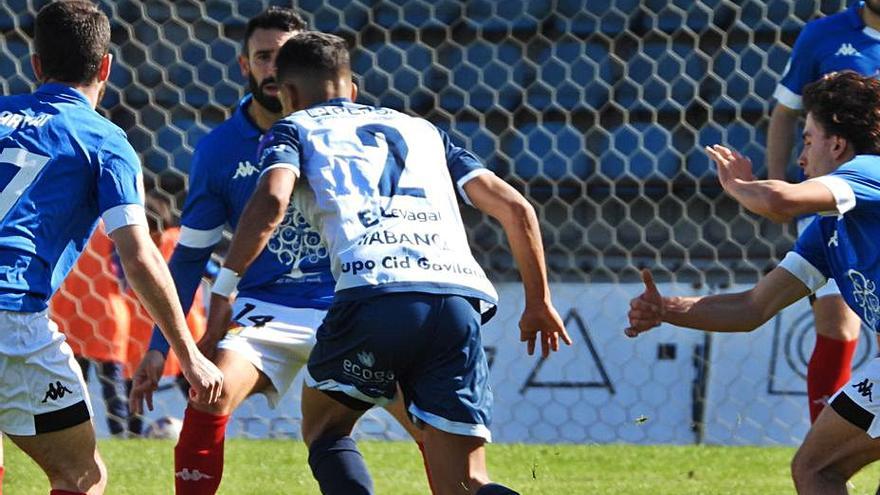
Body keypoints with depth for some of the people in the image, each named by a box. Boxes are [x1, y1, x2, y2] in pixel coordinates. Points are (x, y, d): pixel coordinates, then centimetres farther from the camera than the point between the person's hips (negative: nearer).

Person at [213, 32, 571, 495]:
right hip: (458, 303, 3)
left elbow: (271, 200, -2)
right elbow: (514, 207, 25)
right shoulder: (420, 129, 33)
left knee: (323, 429, 24)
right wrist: (538, 303, 33)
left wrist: (223, 287, 2)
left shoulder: (294, 129, 21)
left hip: (373, 292, -3)